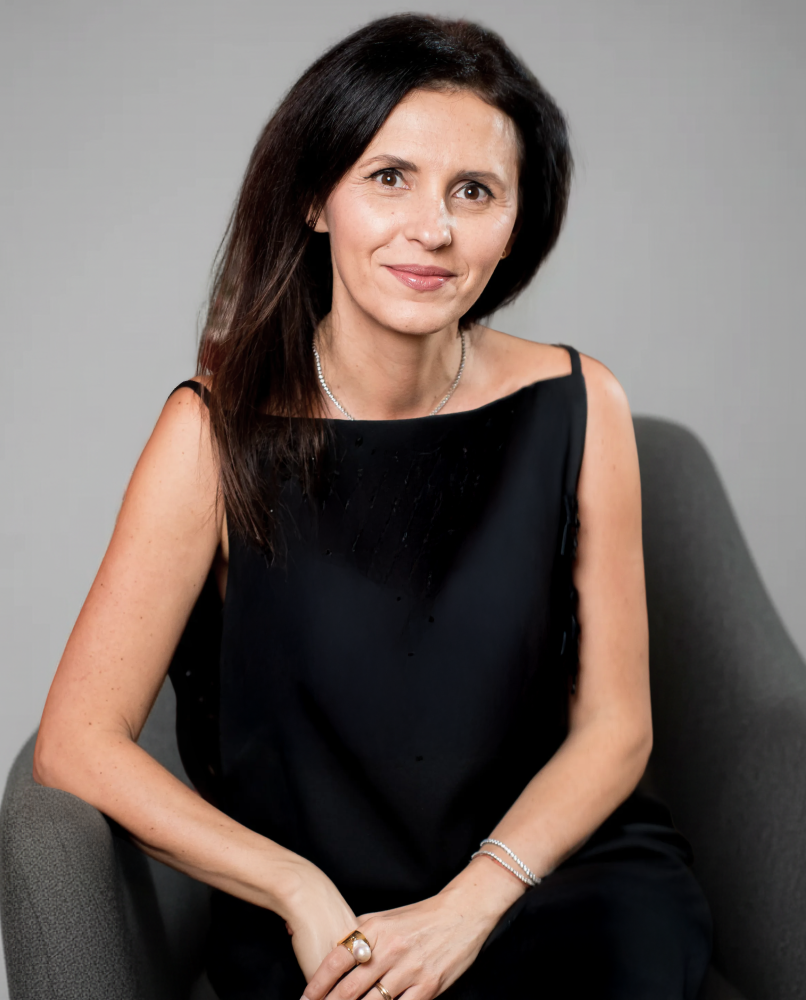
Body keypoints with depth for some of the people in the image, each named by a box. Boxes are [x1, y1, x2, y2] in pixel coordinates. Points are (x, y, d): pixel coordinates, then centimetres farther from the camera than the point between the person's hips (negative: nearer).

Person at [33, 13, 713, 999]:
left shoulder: (576, 407, -2)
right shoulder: (220, 428, -8)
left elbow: (613, 724, 1)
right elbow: (78, 743, -8)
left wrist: (470, 902, -14)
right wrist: (302, 897, -18)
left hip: (555, 861, 2)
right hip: (313, 910, -2)